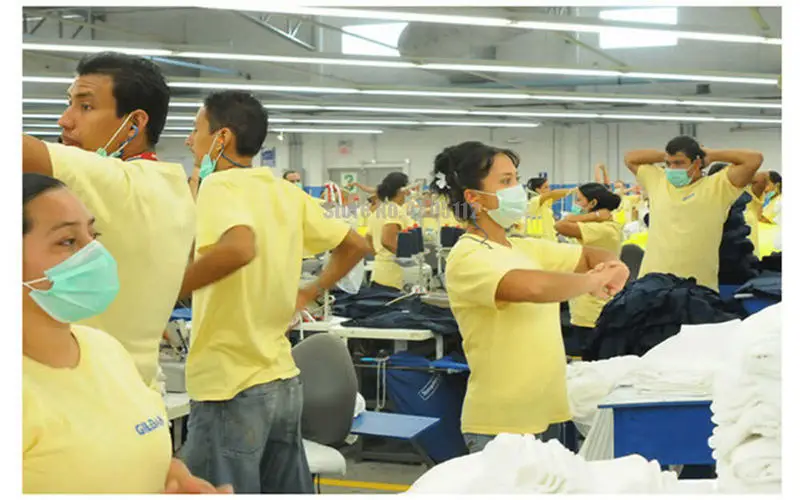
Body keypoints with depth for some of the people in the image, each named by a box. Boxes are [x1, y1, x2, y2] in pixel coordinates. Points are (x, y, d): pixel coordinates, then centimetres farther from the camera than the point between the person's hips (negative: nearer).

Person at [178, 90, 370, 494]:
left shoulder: (219, 185, -12)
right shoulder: (287, 192, 9)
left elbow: (238, 248, -32)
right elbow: (355, 246, 17)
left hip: (230, 387, -8)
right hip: (284, 380, 8)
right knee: (291, 493, 16)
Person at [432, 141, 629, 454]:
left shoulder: (526, 249, 10)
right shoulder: (468, 257, -15)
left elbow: (590, 255, 19)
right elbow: (533, 286, -32)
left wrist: (612, 267, -4)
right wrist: (592, 281, -16)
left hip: (546, 414, 8)